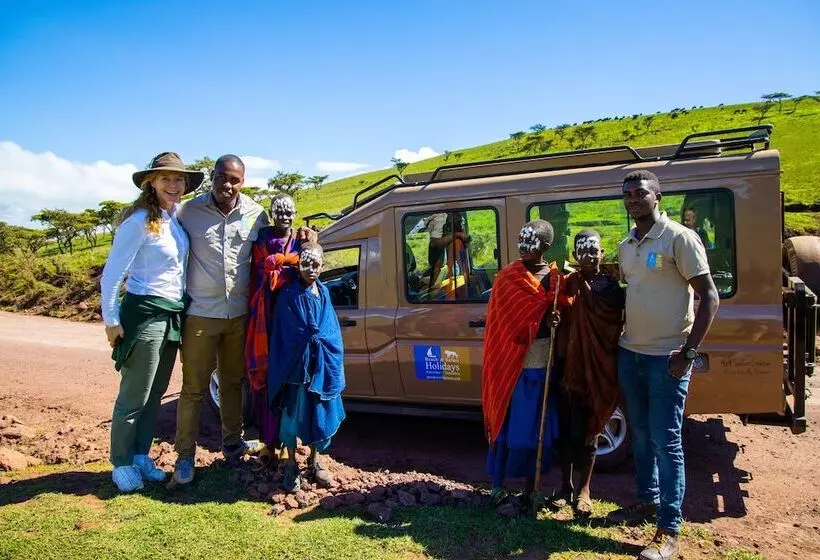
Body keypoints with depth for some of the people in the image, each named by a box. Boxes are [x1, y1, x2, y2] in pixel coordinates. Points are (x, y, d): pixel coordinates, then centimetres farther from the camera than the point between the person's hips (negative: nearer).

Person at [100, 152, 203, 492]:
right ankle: (122, 464, 22)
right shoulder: (140, 221, -16)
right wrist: (111, 321, -11)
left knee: (155, 394, 16)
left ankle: (141, 456, 31)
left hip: (172, 315, 7)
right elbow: (111, 275, -14)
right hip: (145, 314, -7)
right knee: (134, 397, 4)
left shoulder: (176, 218, 6)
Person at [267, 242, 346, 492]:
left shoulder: (324, 293, 8)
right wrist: (316, 340, -9)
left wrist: (315, 339, -4)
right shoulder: (289, 294, -7)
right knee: (293, 413, 3)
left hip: (323, 365, 5)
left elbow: (332, 332, 9)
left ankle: (315, 460, 28)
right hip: (296, 364, -4)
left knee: (320, 413, 10)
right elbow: (292, 334, -9)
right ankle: (291, 464, 19)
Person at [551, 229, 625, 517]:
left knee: (588, 431, 9)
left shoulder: (612, 287, -4)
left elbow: (617, 328, -4)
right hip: (568, 366, 2)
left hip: (597, 370, -2)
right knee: (566, 428, 10)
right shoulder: (567, 284, 2)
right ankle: (565, 485, 26)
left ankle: (584, 489, 25)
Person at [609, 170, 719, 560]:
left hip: (666, 357, -7)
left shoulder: (679, 238, -10)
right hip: (630, 353, 7)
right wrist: (619, 338, 13)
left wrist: (688, 352, -16)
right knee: (641, 434, 16)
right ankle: (647, 501, 33)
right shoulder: (625, 246, 11)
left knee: (666, 441, -2)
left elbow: (709, 298, -11)